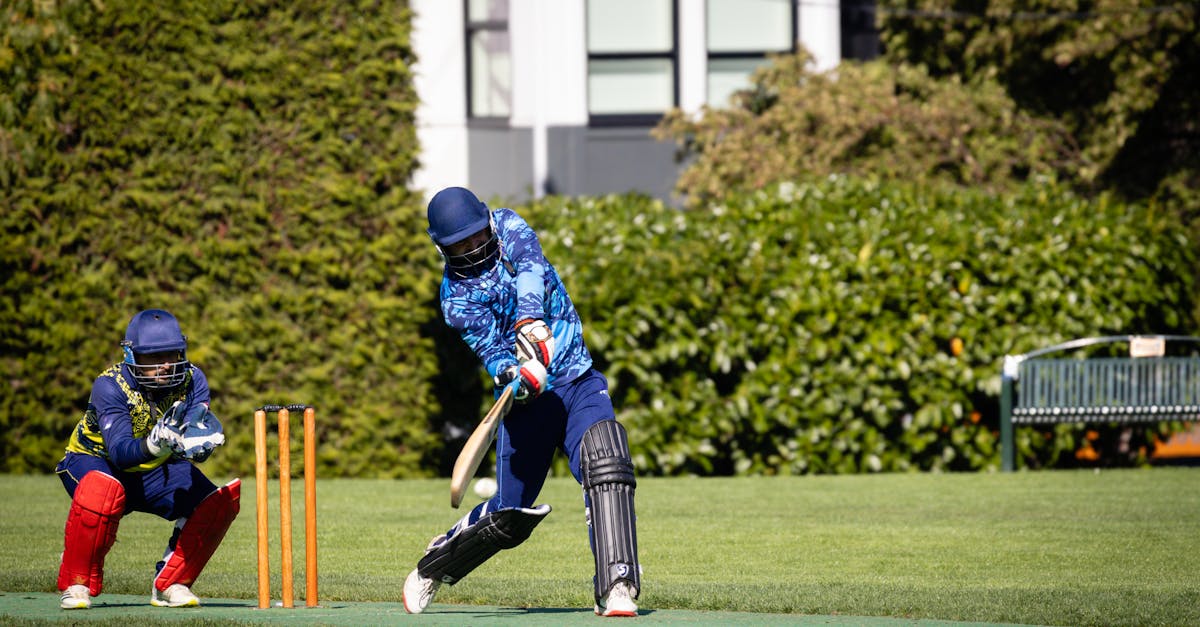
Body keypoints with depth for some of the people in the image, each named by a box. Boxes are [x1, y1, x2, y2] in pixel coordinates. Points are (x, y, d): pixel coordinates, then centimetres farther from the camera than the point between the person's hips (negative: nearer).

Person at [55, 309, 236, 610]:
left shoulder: (192, 380, -15)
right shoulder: (110, 386, -27)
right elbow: (119, 452, -38)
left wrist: (199, 442, -50)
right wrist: (152, 445, -59)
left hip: (155, 471, 4)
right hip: (95, 461, -4)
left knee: (218, 502, -18)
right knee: (102, 490, -39)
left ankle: (170, 584, 0)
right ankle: (76, 585, -20)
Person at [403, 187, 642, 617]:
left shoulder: (508, 226, 0)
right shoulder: (456, 296, -5)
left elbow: (531, 269, -20)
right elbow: (488, 345, -20)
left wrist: (529, 320, -38)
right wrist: (513, 373, -42)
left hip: (578, 380, 1)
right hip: (525, 396, -1)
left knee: (604, 465, -26)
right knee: (510, 514, 2)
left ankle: (616, 588, -29)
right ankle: (434, 565, 31)